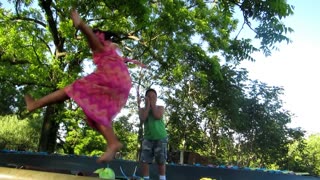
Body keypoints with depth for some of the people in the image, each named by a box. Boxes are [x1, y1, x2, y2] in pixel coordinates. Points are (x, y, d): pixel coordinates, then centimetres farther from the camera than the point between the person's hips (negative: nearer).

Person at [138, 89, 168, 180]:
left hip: (160, 138, -1)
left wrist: (153, 104, -6)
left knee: (161, 161, 1)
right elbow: (142, 119, -12)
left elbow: (158, 116, -15)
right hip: (148, 138, 2)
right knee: (144, 160, -4)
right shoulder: (142, 109, 8)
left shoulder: (160, 108, 5)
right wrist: (147, 105, -7)